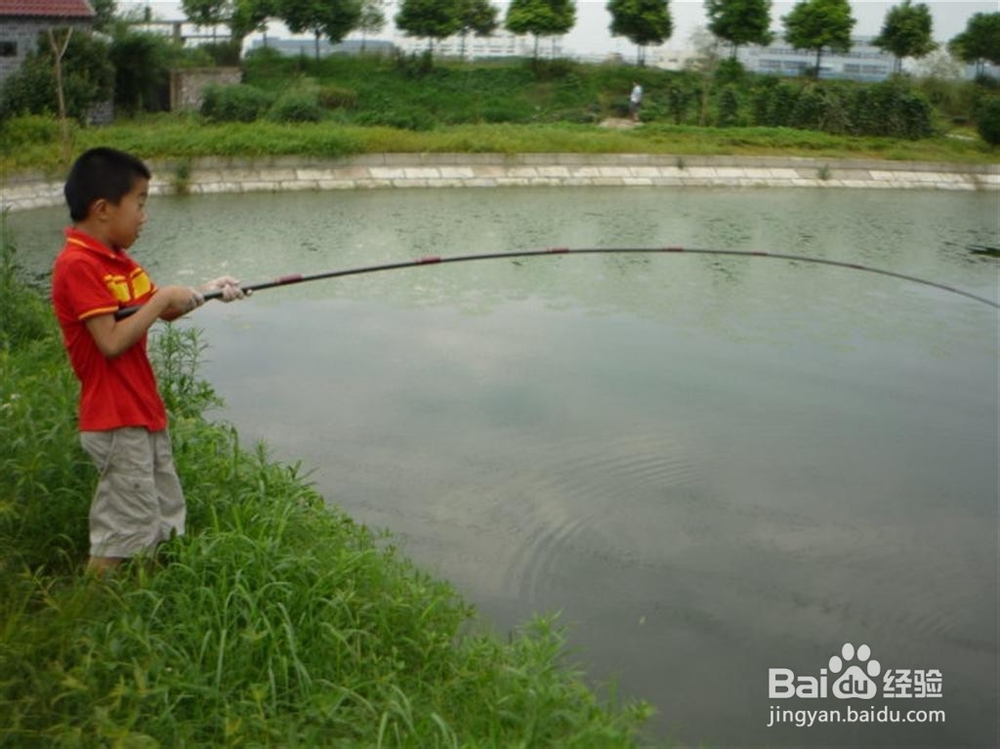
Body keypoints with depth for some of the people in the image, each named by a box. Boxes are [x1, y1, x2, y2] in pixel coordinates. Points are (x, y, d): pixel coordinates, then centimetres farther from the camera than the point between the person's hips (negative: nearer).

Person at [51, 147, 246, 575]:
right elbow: (111, 342, -24)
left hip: (145, 412, 10)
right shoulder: (76, 265, -18)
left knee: (167, 521, 17)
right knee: (125, 534, -3)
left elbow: (162, 312, 17)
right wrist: (162, 299, -17)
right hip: (116, 421, -10)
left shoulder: (117, 259, 11)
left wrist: (206, 293, 2)